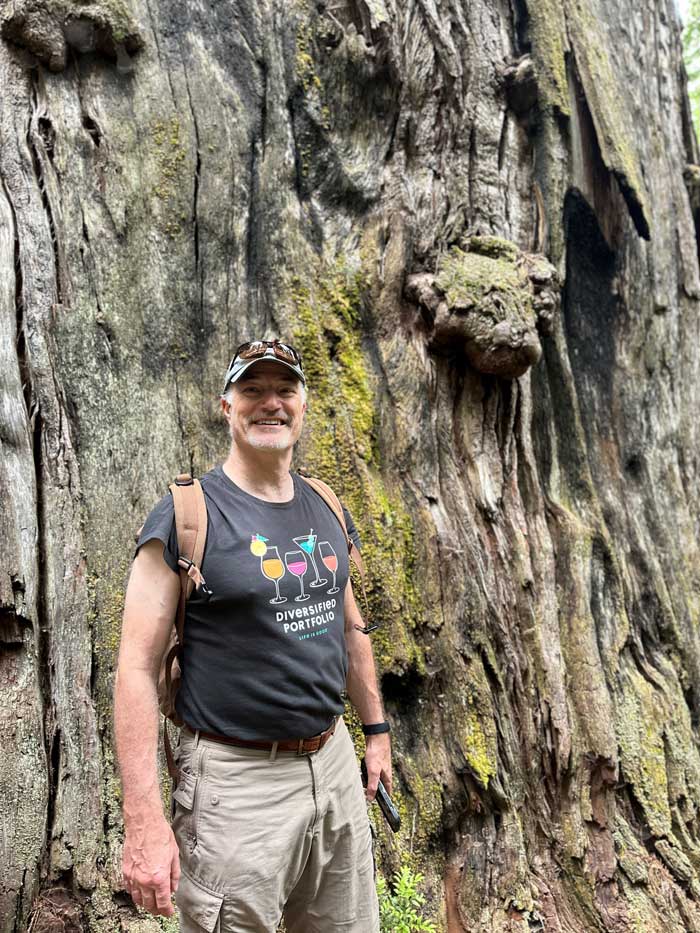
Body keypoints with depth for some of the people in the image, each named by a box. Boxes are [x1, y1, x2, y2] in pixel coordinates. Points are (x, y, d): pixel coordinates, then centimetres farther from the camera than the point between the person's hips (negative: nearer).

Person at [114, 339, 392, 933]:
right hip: (237, 777, -6)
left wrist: (377, 732, 18)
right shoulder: (185, 517, -12)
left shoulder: (326, 511, 7)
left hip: (333, 764, 6)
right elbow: (138, 666, -15)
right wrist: (144, 820, -19)